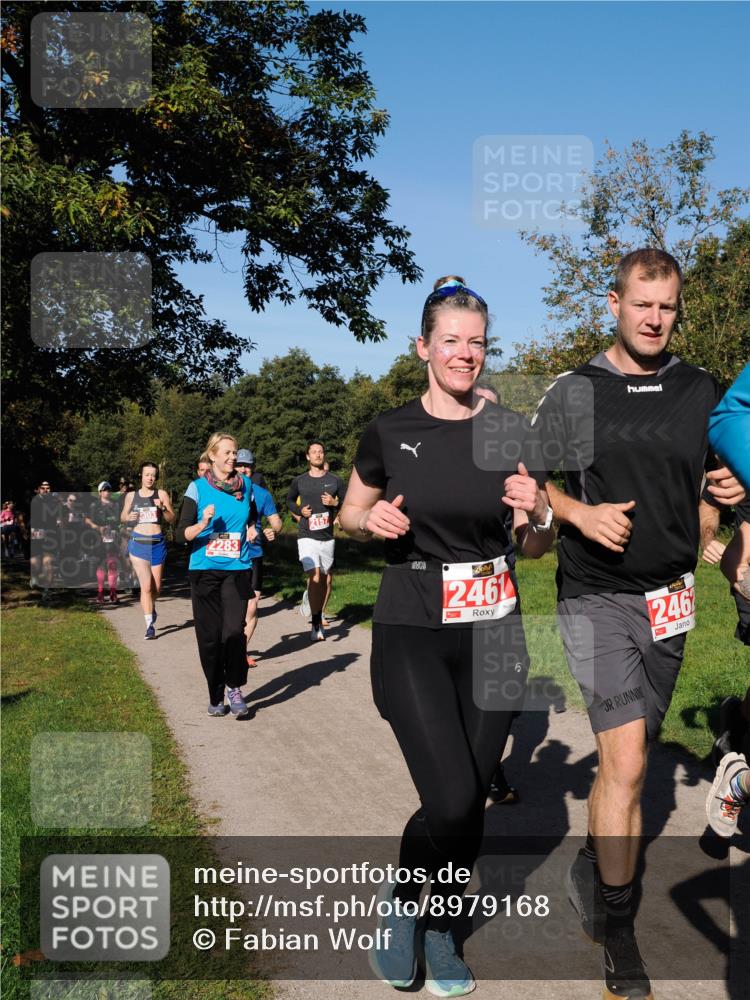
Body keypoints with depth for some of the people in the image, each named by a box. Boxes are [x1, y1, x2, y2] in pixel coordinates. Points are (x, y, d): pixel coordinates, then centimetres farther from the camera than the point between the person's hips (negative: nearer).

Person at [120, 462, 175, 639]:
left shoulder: (161, 494, 3)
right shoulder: (131, 496, 7)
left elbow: (172, 520, 1)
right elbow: (122, 518, 18)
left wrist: (162, 509, -18)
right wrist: (129, 517, -5)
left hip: (157, 543, 1)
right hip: (138, 543, -1)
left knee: (156, 587, 11)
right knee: (146, 586, -10)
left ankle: (151, 608, 43)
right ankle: (150, 625, -6)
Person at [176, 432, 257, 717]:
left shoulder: (245, 485, 8)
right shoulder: (197, 487, -2)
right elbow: (181, 534, -4)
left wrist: (252, 529, 5)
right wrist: (203, 524, -22)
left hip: (237, 569, 1)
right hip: (205, 570, -1)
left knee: (234, 630, -14)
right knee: (210, 635, 3)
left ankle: (234, 688, 6)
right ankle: (215, 697, 19)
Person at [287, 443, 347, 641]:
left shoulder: (335, 481, 4)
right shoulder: (299, 481, 4)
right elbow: (289, 500, 21)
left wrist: (335, 502, -12)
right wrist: (299, 511, 1)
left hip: (327, 537, 2)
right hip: (306, 537, -2)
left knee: (327, 580, 10)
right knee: (314, 577, -17)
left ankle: (320, 616, 28)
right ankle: (315, 624, -11)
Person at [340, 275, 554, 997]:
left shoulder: (511, 432, 2)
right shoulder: (389, 432, -1)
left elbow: (536, 546, 9)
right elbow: (350, 517, 13)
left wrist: (538, 513, -14)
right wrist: (371, 520, -10)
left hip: (493, 635, 2)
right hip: (411, 635, -2)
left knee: (472, 801, 8)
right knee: (451, 800, -15)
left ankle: (441, 928, 35)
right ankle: (400, 897, 18)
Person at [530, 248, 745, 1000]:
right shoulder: (572, 393, -1)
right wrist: (581, 513, -16)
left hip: (669, 598, 4)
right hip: (596, 598, -4)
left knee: (628, 753, 14)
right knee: (625, 761, -11)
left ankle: (591, 871, 38)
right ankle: (619, 939, 4)